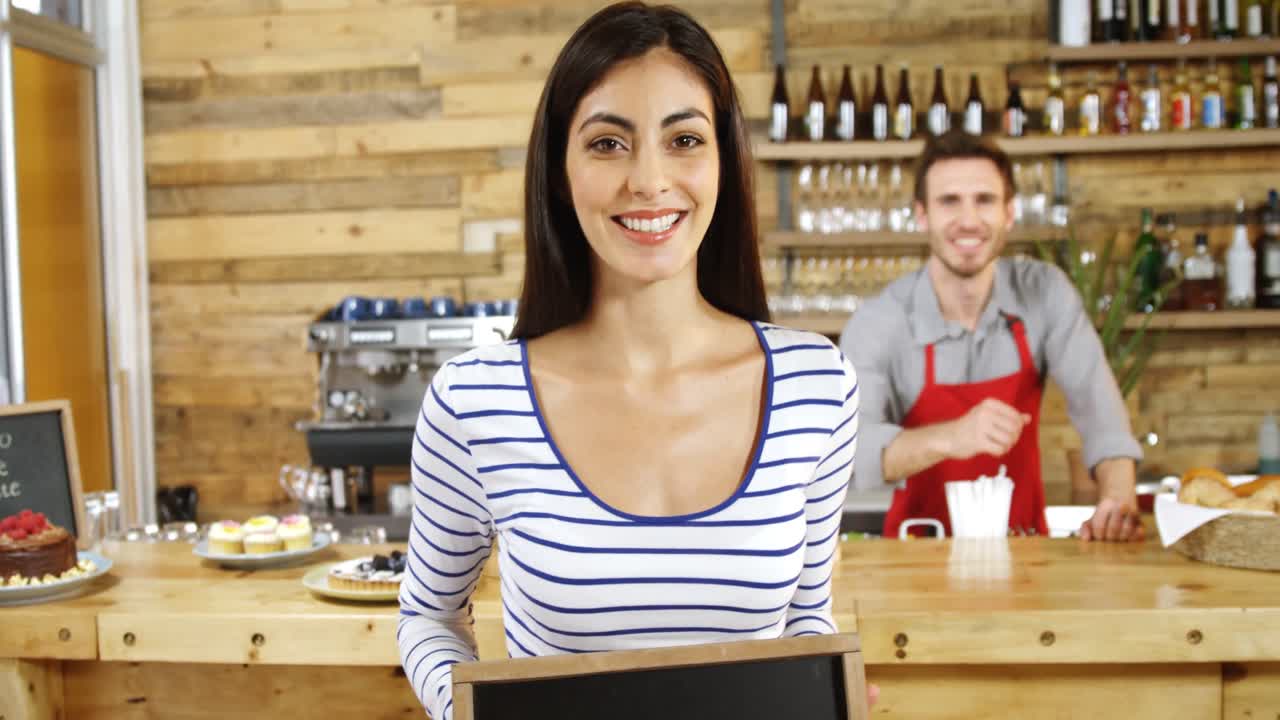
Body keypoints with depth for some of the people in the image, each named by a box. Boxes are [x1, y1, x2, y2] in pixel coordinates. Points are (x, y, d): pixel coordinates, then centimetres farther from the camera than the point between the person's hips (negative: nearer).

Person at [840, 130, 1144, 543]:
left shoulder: (1046, 292, -5)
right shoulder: (875, 325, -15)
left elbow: (1096, 404, -11)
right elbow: (849, 449, -28)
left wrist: (1119, 498, -30)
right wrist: (950, 438, -46)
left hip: (1023, 543, 2)